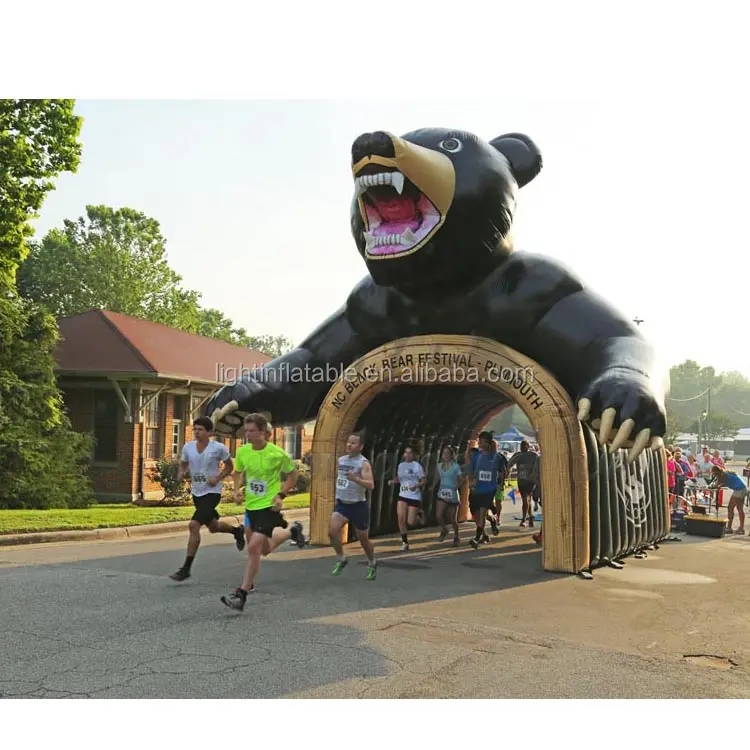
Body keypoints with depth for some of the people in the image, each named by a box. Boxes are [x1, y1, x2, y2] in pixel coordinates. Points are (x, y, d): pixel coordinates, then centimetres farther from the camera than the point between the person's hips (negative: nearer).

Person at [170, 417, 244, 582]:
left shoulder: (219, 448, -12)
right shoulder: (188, 447, -1)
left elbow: (229, 466, 1)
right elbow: (183, 464, 14)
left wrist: (217, 478, -15)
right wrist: (181, 474, -9)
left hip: (212, 493, -6)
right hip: (196, 493, 6)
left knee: (193, 525, -19)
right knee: (213, 527, 20)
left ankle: (186, 569, -10)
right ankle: (237, 531, 53)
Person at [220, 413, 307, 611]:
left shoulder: (277, 454, -16)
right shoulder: (242, 451, -5)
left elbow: (292, 474, 0)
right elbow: (238, 473, 14)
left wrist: (281, 495, -12)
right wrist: (237, 490, -5)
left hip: (269, 505, -6)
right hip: (251, 505, 6)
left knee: (254, 547, -17)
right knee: (265, 549, 20)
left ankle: (242, 594, -7)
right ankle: (291, 530, 49)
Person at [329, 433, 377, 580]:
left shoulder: (363, 463, -14)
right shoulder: (341, 460, 6)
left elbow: (370, 485, -25)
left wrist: (355, 479, -39)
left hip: (358, 505, -5)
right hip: (341, 503, 5)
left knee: (363, 539, 8)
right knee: (332, 531, -17)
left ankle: (372, 564, 34)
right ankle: (341, 559, 5)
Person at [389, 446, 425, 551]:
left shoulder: (417, 466, -7)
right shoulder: (401, 465, 7)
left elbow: (423, 481, -6)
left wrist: (416, 486, -25)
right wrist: (393, 481, 0)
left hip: (414, 496, -4)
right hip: (402, 496, 4)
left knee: (410, 522, -4)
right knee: (401, 518, -11)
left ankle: (419, 514, 32)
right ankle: (404, 542, 4)